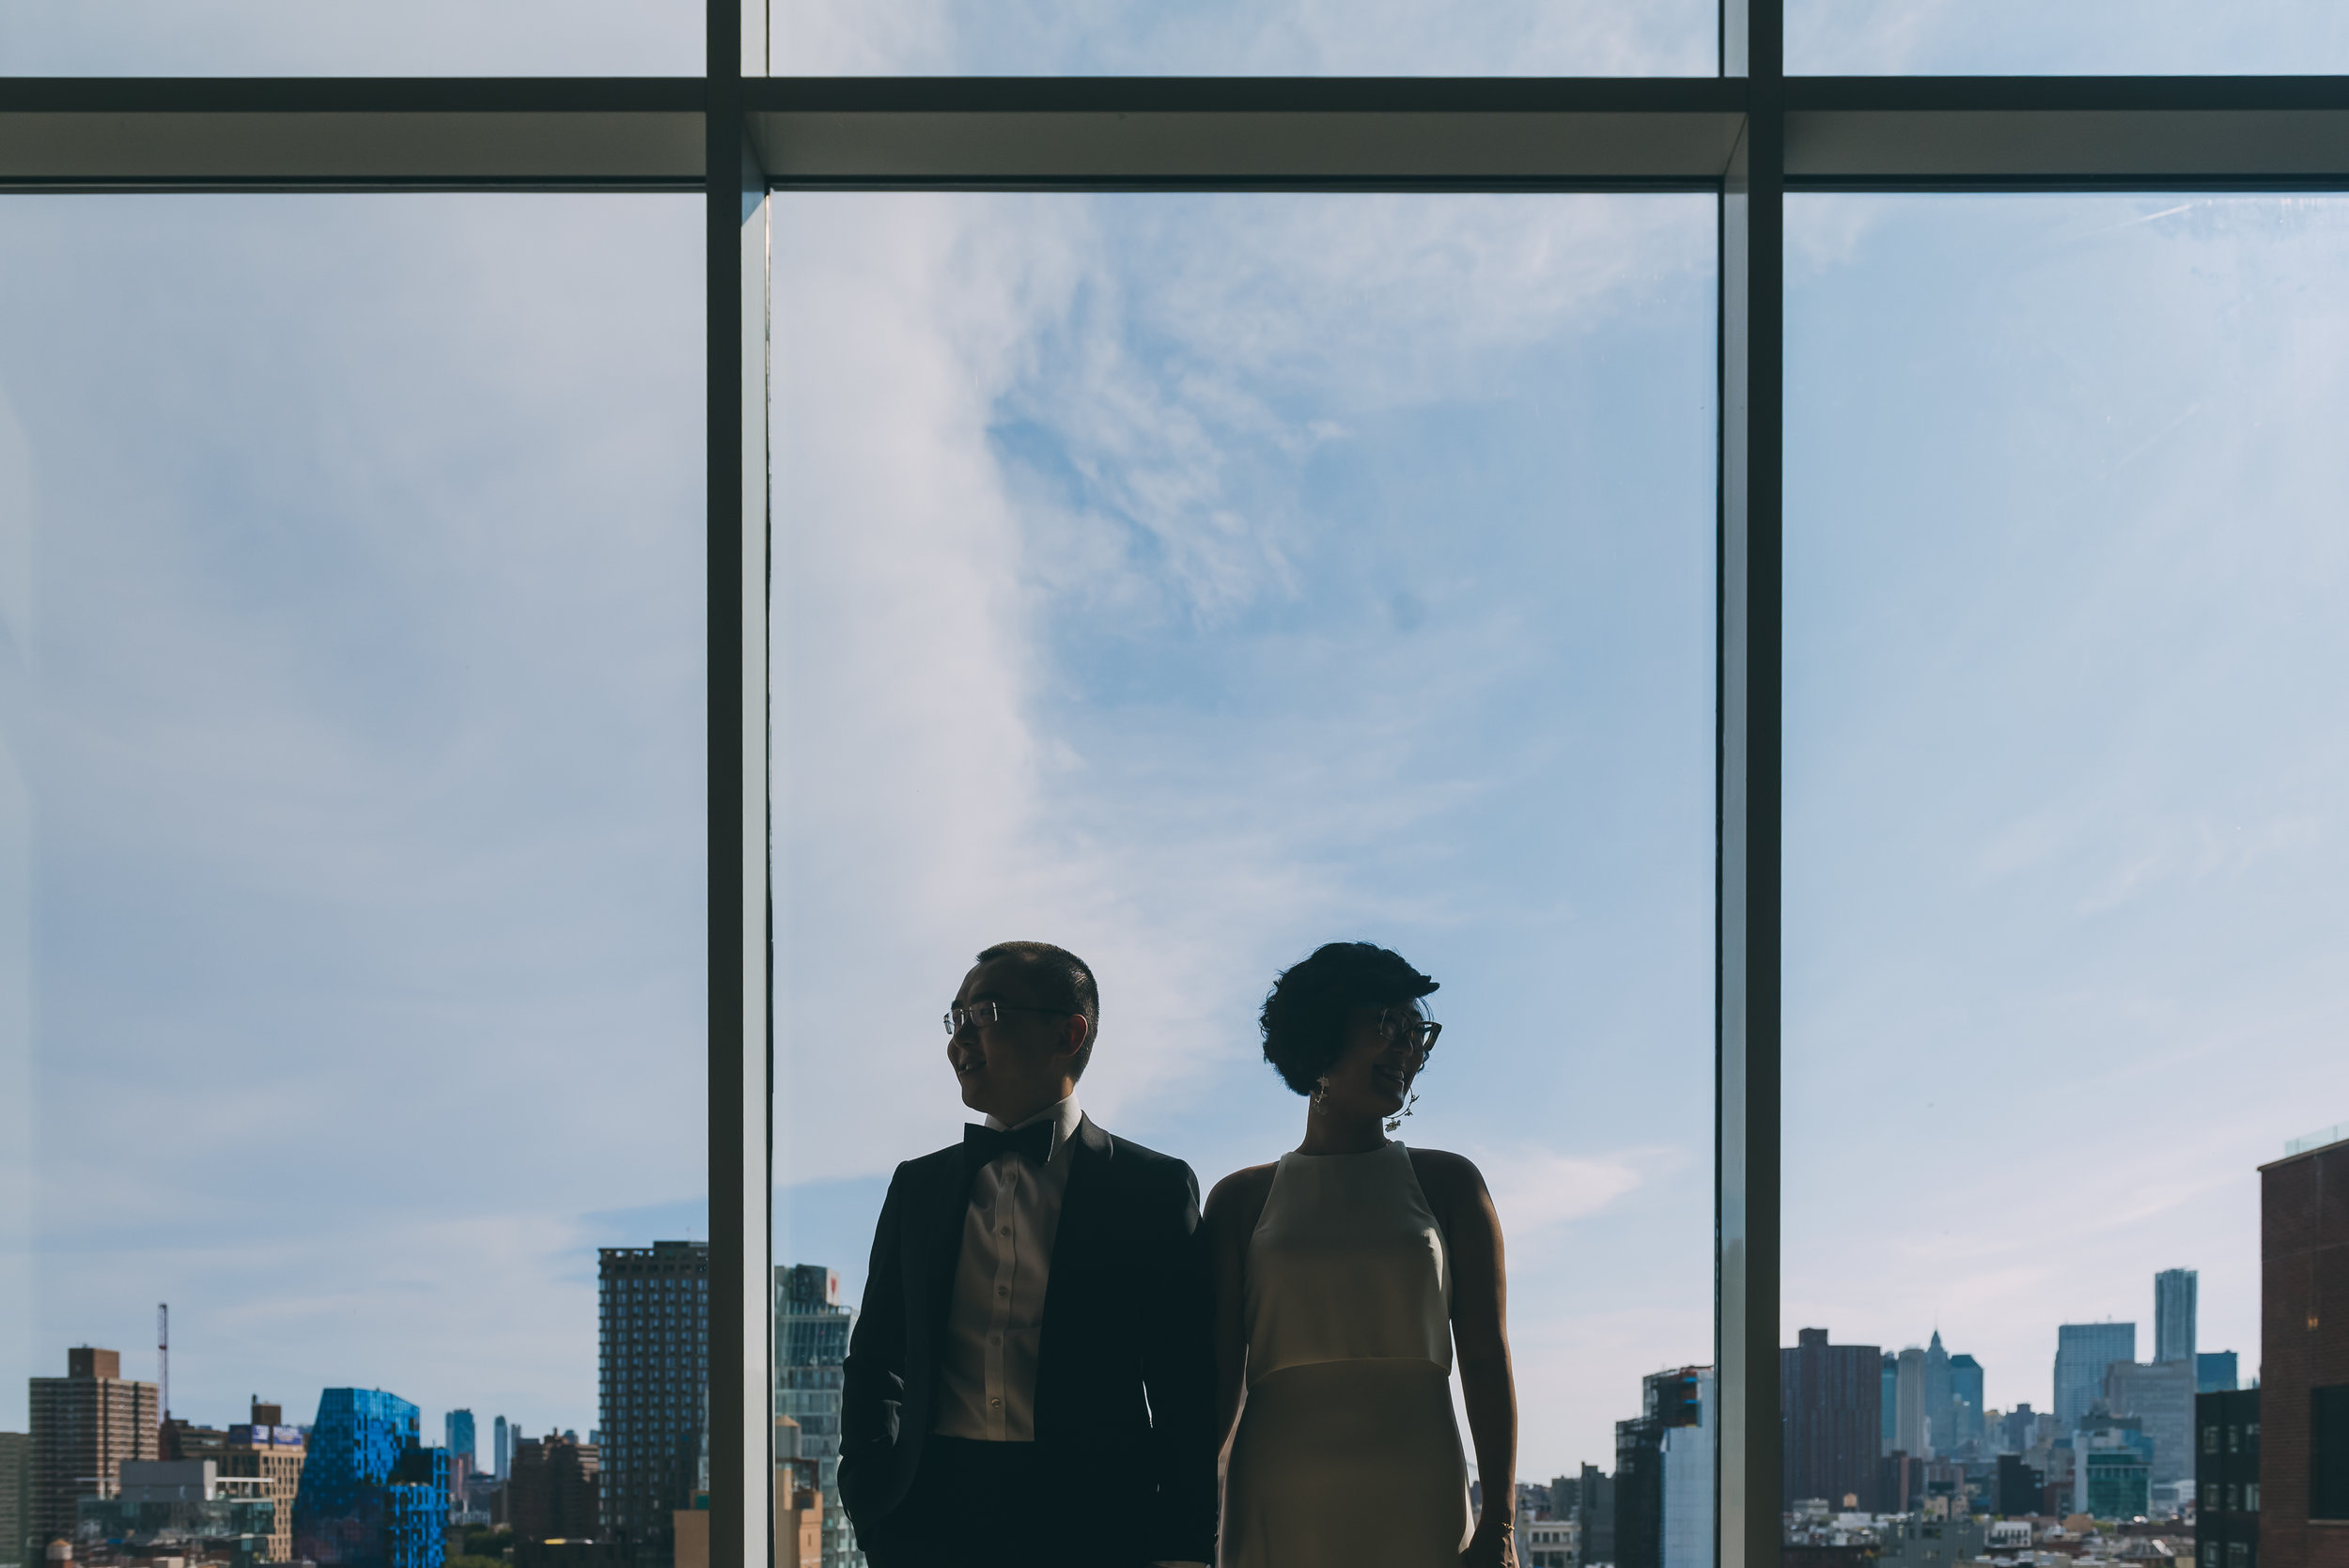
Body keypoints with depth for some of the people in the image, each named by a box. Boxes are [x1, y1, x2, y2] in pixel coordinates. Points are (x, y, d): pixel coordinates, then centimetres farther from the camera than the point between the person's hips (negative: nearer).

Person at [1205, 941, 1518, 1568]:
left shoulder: (1447, 1184, 11)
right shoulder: (1242, 1199, 12)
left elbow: (1487, 1362, 5)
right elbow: (1217, 1375, 7)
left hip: (1417, 1511, 0)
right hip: (1278, 1510, 0)